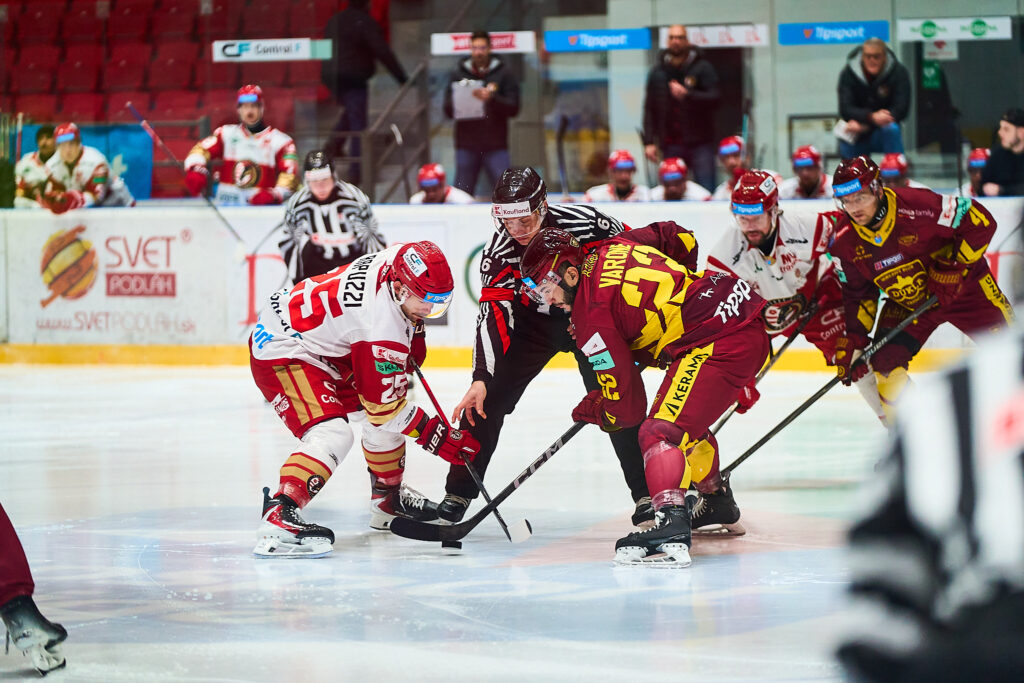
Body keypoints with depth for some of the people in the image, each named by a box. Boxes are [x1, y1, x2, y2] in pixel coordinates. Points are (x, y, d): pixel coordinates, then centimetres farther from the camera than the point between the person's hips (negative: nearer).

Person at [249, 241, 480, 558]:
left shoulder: (397, 260, -10)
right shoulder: (382, 326, -33)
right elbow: (384, 406, -23)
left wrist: (413, 332, 12)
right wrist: (439, 439, -20)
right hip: (280, 354, -11)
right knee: (332, 434, -28)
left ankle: (388, 500, 34)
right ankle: (278, 518, -38)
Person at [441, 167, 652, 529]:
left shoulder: (588, 224, -29)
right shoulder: (499, 251, -24)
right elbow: (493, 315, -29)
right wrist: (481, 379, -40)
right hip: (531, 320, 2)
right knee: (485, 401, -7)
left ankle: (647, 496, -9)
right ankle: (457, 496, 4)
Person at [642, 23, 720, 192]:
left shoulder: (702, 68, 2)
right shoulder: (657, 72, 12)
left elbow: (715, 98, -6)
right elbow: (649, 109, 12)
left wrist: (687, 95, -18)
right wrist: (649, 142, 5)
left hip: (699, 142, -3)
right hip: (670, 145, 3)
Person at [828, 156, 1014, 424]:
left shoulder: (916, 206, -31)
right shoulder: (845, 242, -14)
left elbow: (980, 221, -25)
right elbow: (857, 294, -1)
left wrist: (952, 266, -26)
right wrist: (854, 339, -11)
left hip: (963, 287, -3)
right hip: (905, 303, 3)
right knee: (885, 360, -15)